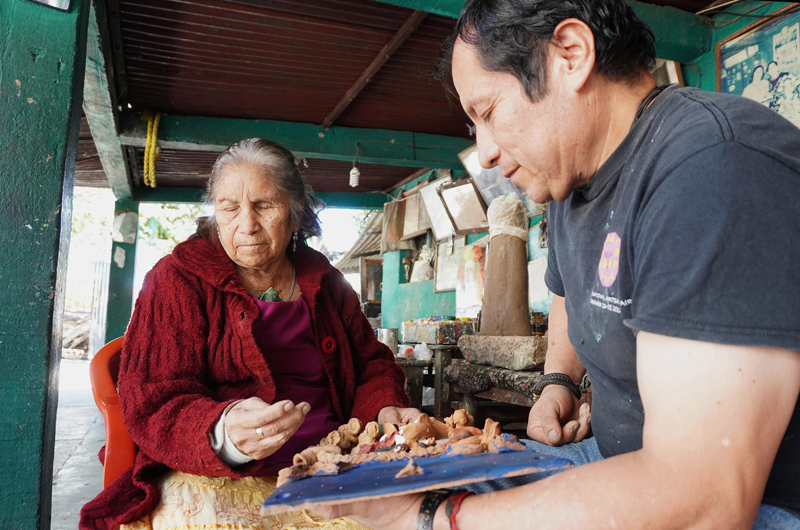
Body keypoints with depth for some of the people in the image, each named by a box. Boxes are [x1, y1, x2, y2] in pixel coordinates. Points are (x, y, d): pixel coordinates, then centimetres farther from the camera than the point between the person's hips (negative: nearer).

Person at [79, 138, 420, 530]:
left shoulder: (325, 282, 11)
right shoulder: (178, 279, -1)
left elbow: (370, 361, 19)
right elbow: (153, 404, -8)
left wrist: (386, 408, -5)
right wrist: (225, 436, -30)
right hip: (213, 481, -3)